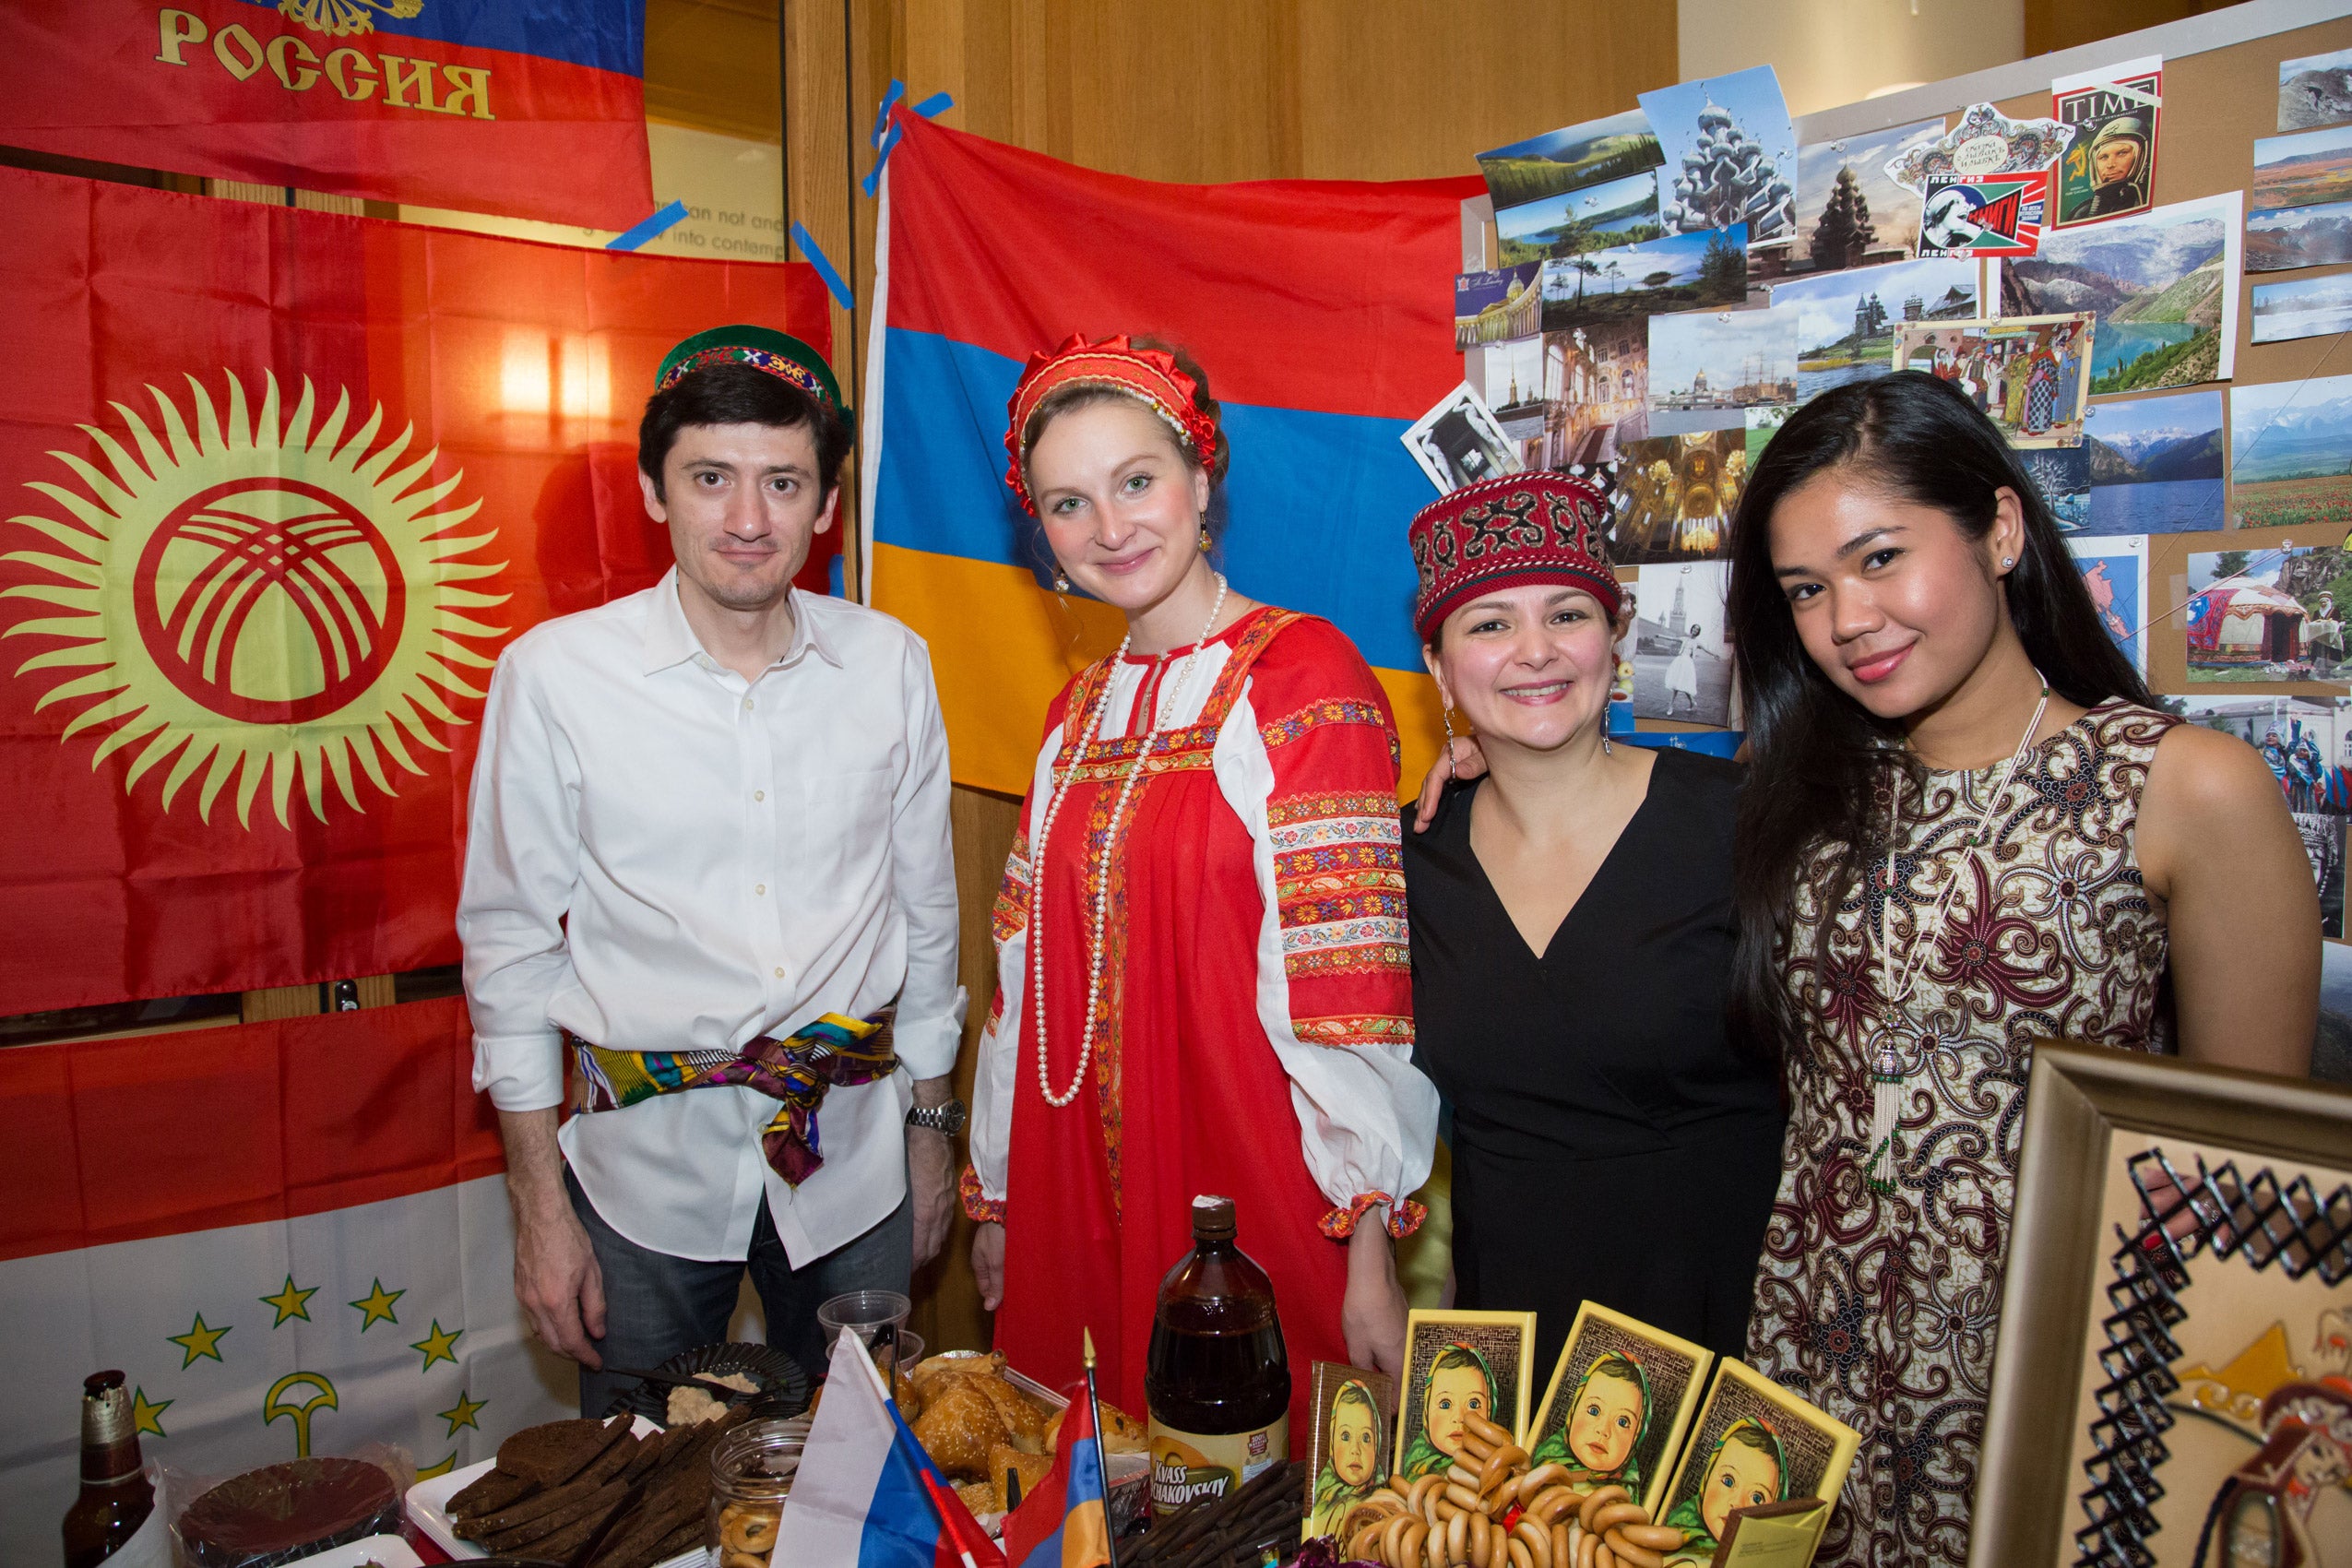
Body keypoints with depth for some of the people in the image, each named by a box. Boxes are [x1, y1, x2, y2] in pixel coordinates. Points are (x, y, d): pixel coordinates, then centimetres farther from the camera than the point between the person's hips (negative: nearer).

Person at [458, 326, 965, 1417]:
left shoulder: (890, 664, -4)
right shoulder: (553, 674, -10)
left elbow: (925, 910, 6)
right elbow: (510, 947, -3)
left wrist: (931, 1127, 10)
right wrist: (539, 1205, -2)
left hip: (850, 1160, 2)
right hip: (645, 1164, -1)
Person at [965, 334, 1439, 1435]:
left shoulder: (1304, 678, -10)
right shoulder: (1082, 711, 9)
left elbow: (1350, 984, -15)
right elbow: (1031, 972, 12)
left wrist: (1369, 1245, -17)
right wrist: (996, 1195, 15)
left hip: (1261, 1218, -5)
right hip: (1087, 1207, 6)